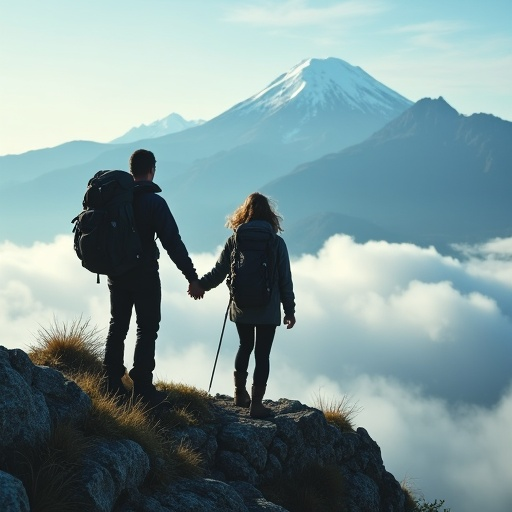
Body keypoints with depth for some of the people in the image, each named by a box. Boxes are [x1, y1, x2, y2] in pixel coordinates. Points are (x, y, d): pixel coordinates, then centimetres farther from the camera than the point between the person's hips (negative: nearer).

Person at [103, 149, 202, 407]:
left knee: (117, 327, 14)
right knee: (146, 330, 1)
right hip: (145, 277, -5)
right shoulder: (154, 202, -16)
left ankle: (113, 386, 18)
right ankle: (143, 391, 0)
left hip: (117, 274, 6)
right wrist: (192, 276, -16)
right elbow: (173, 242, -19)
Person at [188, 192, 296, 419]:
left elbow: (219, 271, -3)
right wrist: (289, 310, 4)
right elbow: (285, 279, -4)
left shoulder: (235, 240, -3)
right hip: (268, 310, -2)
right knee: (262, 353, 3)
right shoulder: (277, 242, -5)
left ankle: (240, 393, 29)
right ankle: (256, 403, 3)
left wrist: (200, 284, 15)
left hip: (241, 307, 2)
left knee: (245, 346, 22)